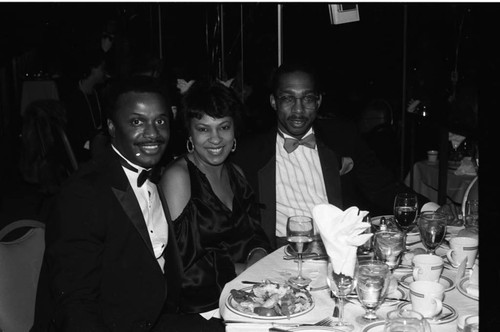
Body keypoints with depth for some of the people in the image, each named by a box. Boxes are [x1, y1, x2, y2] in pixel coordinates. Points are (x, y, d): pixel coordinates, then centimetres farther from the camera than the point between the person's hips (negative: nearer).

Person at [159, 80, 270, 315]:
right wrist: (243, 270, -12)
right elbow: (179, 267, -15)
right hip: (202, 307, -6)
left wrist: (258, 258, -7)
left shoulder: (236, 173, 12)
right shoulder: (177, 177, -11)